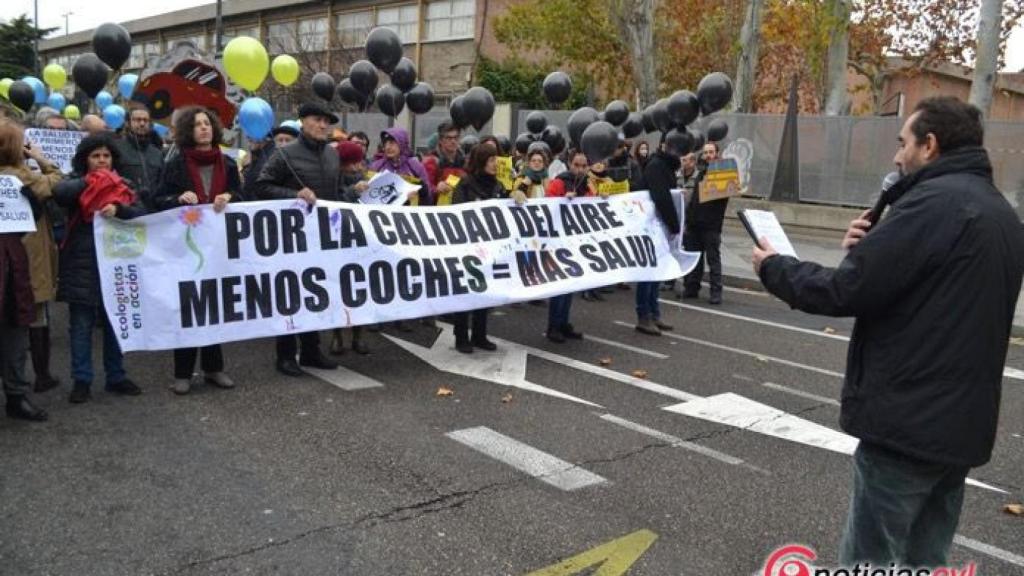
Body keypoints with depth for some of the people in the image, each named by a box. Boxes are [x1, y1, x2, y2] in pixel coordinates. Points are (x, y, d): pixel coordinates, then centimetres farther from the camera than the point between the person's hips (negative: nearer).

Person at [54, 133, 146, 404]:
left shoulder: (123, 185, 9)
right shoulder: (76, 182, 2)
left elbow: (141, 213, -5)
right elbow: (59, 192, -21)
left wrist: (118, 209, -23)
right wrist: (89, 181, -11)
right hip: (82, 264, -2)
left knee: (116, 322, 10)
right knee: (81, 325, 2)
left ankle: (116, 377, 21)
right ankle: (81, 380, 11)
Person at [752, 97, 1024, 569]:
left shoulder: (934, 200, -16)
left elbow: (845, 291, -19)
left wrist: (773, 267, -3)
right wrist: (872, 249, 2)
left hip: (908, 421, -9)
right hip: (962, 422, 10)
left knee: (868, 562, 1)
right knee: (924, 561, 18)